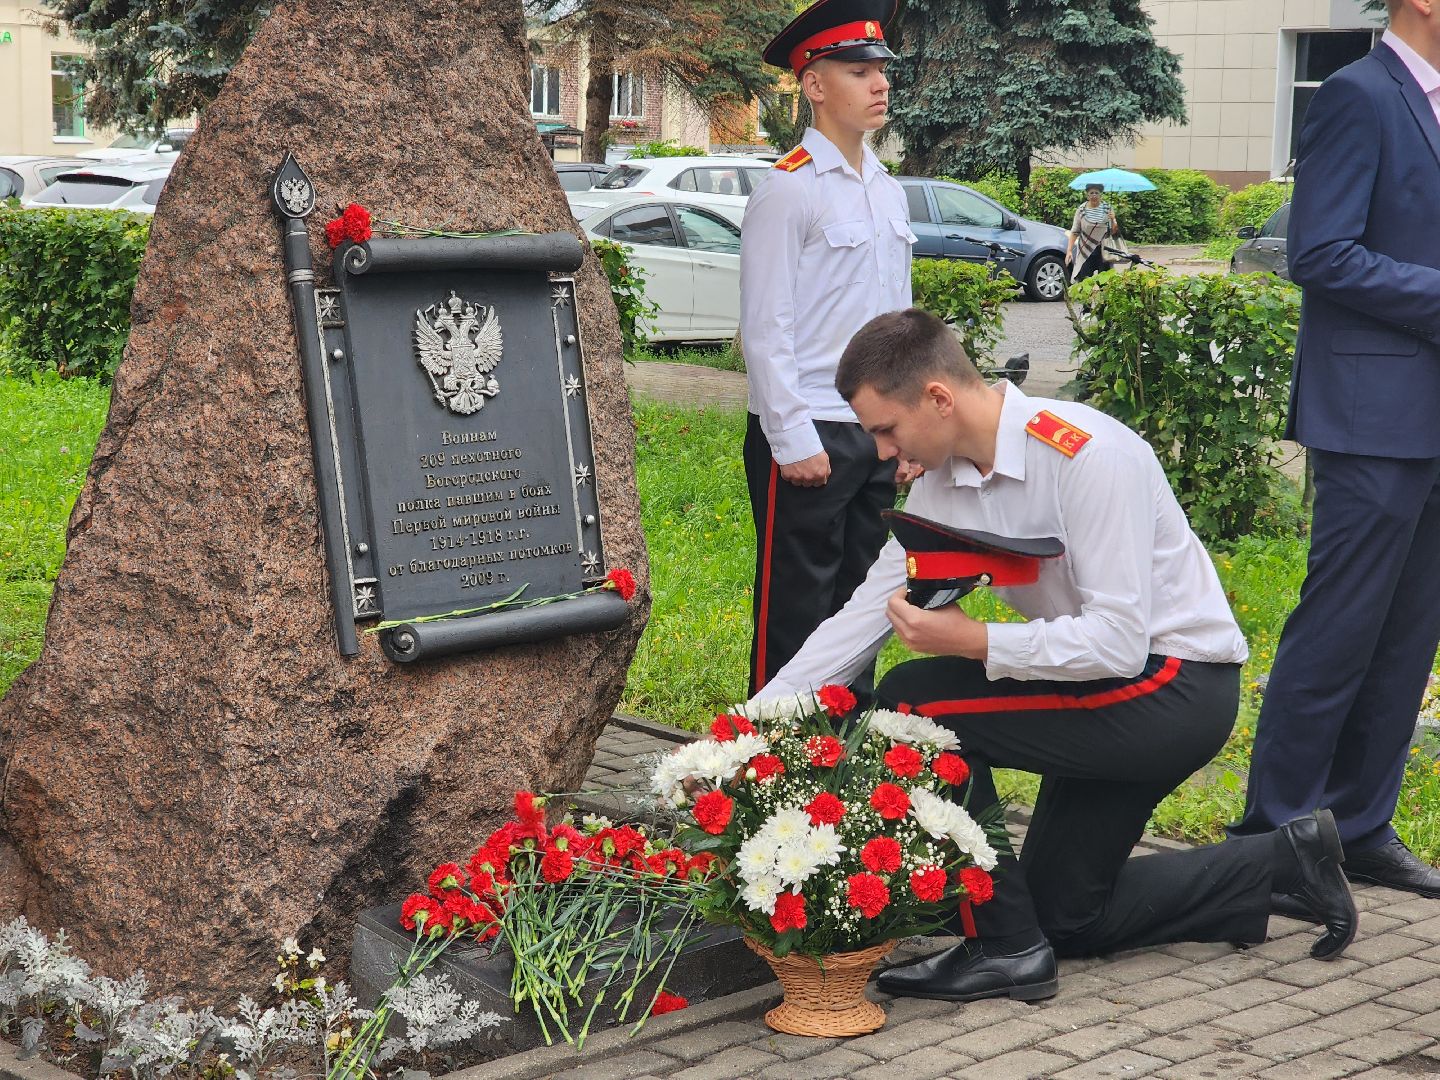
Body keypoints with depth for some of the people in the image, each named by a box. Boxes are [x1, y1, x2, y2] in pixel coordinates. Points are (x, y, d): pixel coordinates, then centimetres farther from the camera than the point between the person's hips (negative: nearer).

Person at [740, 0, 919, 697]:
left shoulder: (889, 192, 13)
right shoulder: (789, 190, -10)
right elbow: (765, 330, -13)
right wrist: (794, 443, -16)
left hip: (877, 433, 7)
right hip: (807, 438, -7)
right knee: (796, 613, -1)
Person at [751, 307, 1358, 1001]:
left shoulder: (1088, 455, -25)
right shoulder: (942, 487, -1)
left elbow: (1120, 643, -29)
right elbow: (858, 621, 0)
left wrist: (973, 641, -29)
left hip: (1176, 688, -9)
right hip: (1104, 686, 9)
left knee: (913, 702, -18)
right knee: (1066, 917, 14)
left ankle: (1006, 946, -9)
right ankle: (1283, 860, 24)